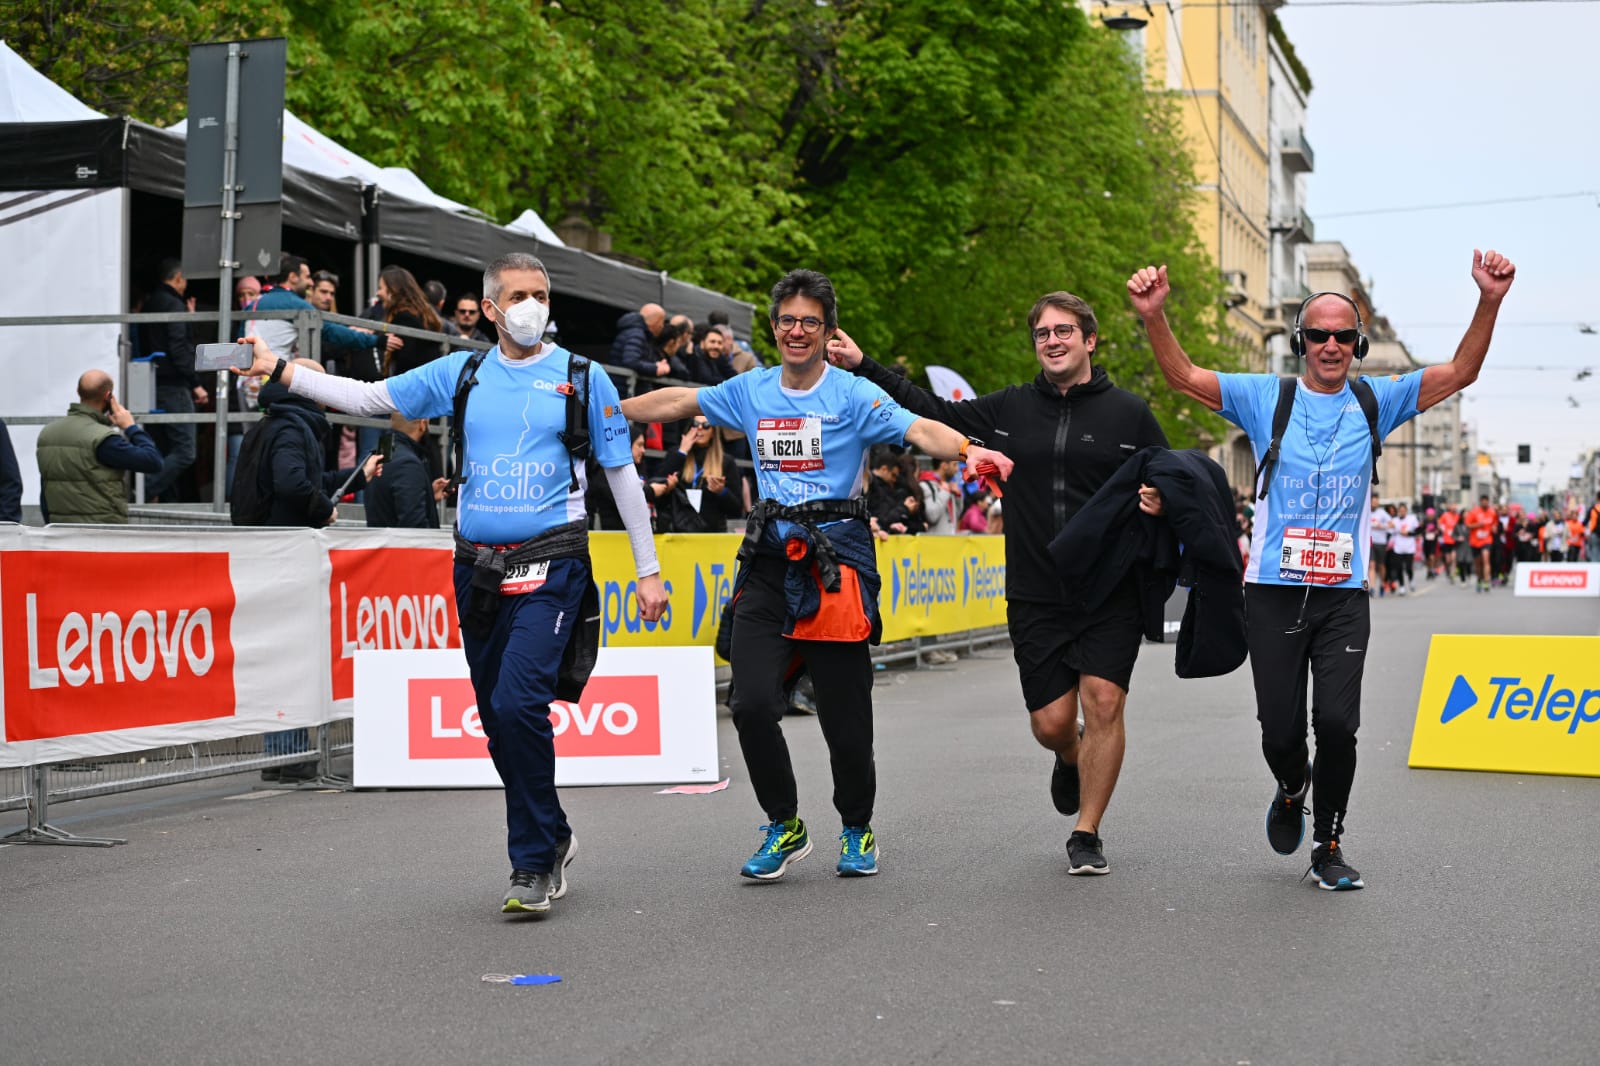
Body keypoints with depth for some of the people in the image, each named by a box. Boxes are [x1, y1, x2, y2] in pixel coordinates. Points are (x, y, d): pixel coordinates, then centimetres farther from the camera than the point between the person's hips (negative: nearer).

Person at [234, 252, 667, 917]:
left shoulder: (582, 378, 3)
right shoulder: (460, 375, 11)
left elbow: (622, 474, 7)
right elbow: (369, 398, 10)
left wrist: (648, 570, 4)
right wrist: (282, 371, -2)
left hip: (550, 567, -4)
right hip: (477, 568, 4)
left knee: (517, 701, -20)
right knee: (498, 720, 8)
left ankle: (533, 863, -9)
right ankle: (552, 838, 28)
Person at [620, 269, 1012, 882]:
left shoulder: (853, 394, -3)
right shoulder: (750, 392, 10)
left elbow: (920, 430, -17)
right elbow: (677, 402, 24)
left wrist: (968, 448, -36)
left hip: (835, 556, -3)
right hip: (769, 557, 3)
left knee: (844, 715, 1)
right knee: (751, 703, -9)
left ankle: (856, 829, 27)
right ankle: (785, 827, 13)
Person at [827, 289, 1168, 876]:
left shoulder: (1130, 413, 2)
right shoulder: (1012, 408, 7)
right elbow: (934, 413, 13)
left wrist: (1158, 505, -14)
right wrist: (863, 366, 8)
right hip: (1035, 597, 2)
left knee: (1103, 702, -10)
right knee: (1051, 723, 2)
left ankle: (1086, 834, 4)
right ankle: (1070, 761, 39)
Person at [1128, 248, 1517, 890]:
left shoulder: (1375, 401, 7)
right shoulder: (1265, 398, 3)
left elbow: (1459, 374, 4)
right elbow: (1183, 377, -1)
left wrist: (1489, 301, -11)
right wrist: (1154, 316, -18)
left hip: (1344, 596, 0)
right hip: (1274, 592, 0)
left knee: (1337, 722, -12)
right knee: (1279, 732, 1)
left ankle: (1328, 845, 8)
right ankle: (1292, 790, 36)